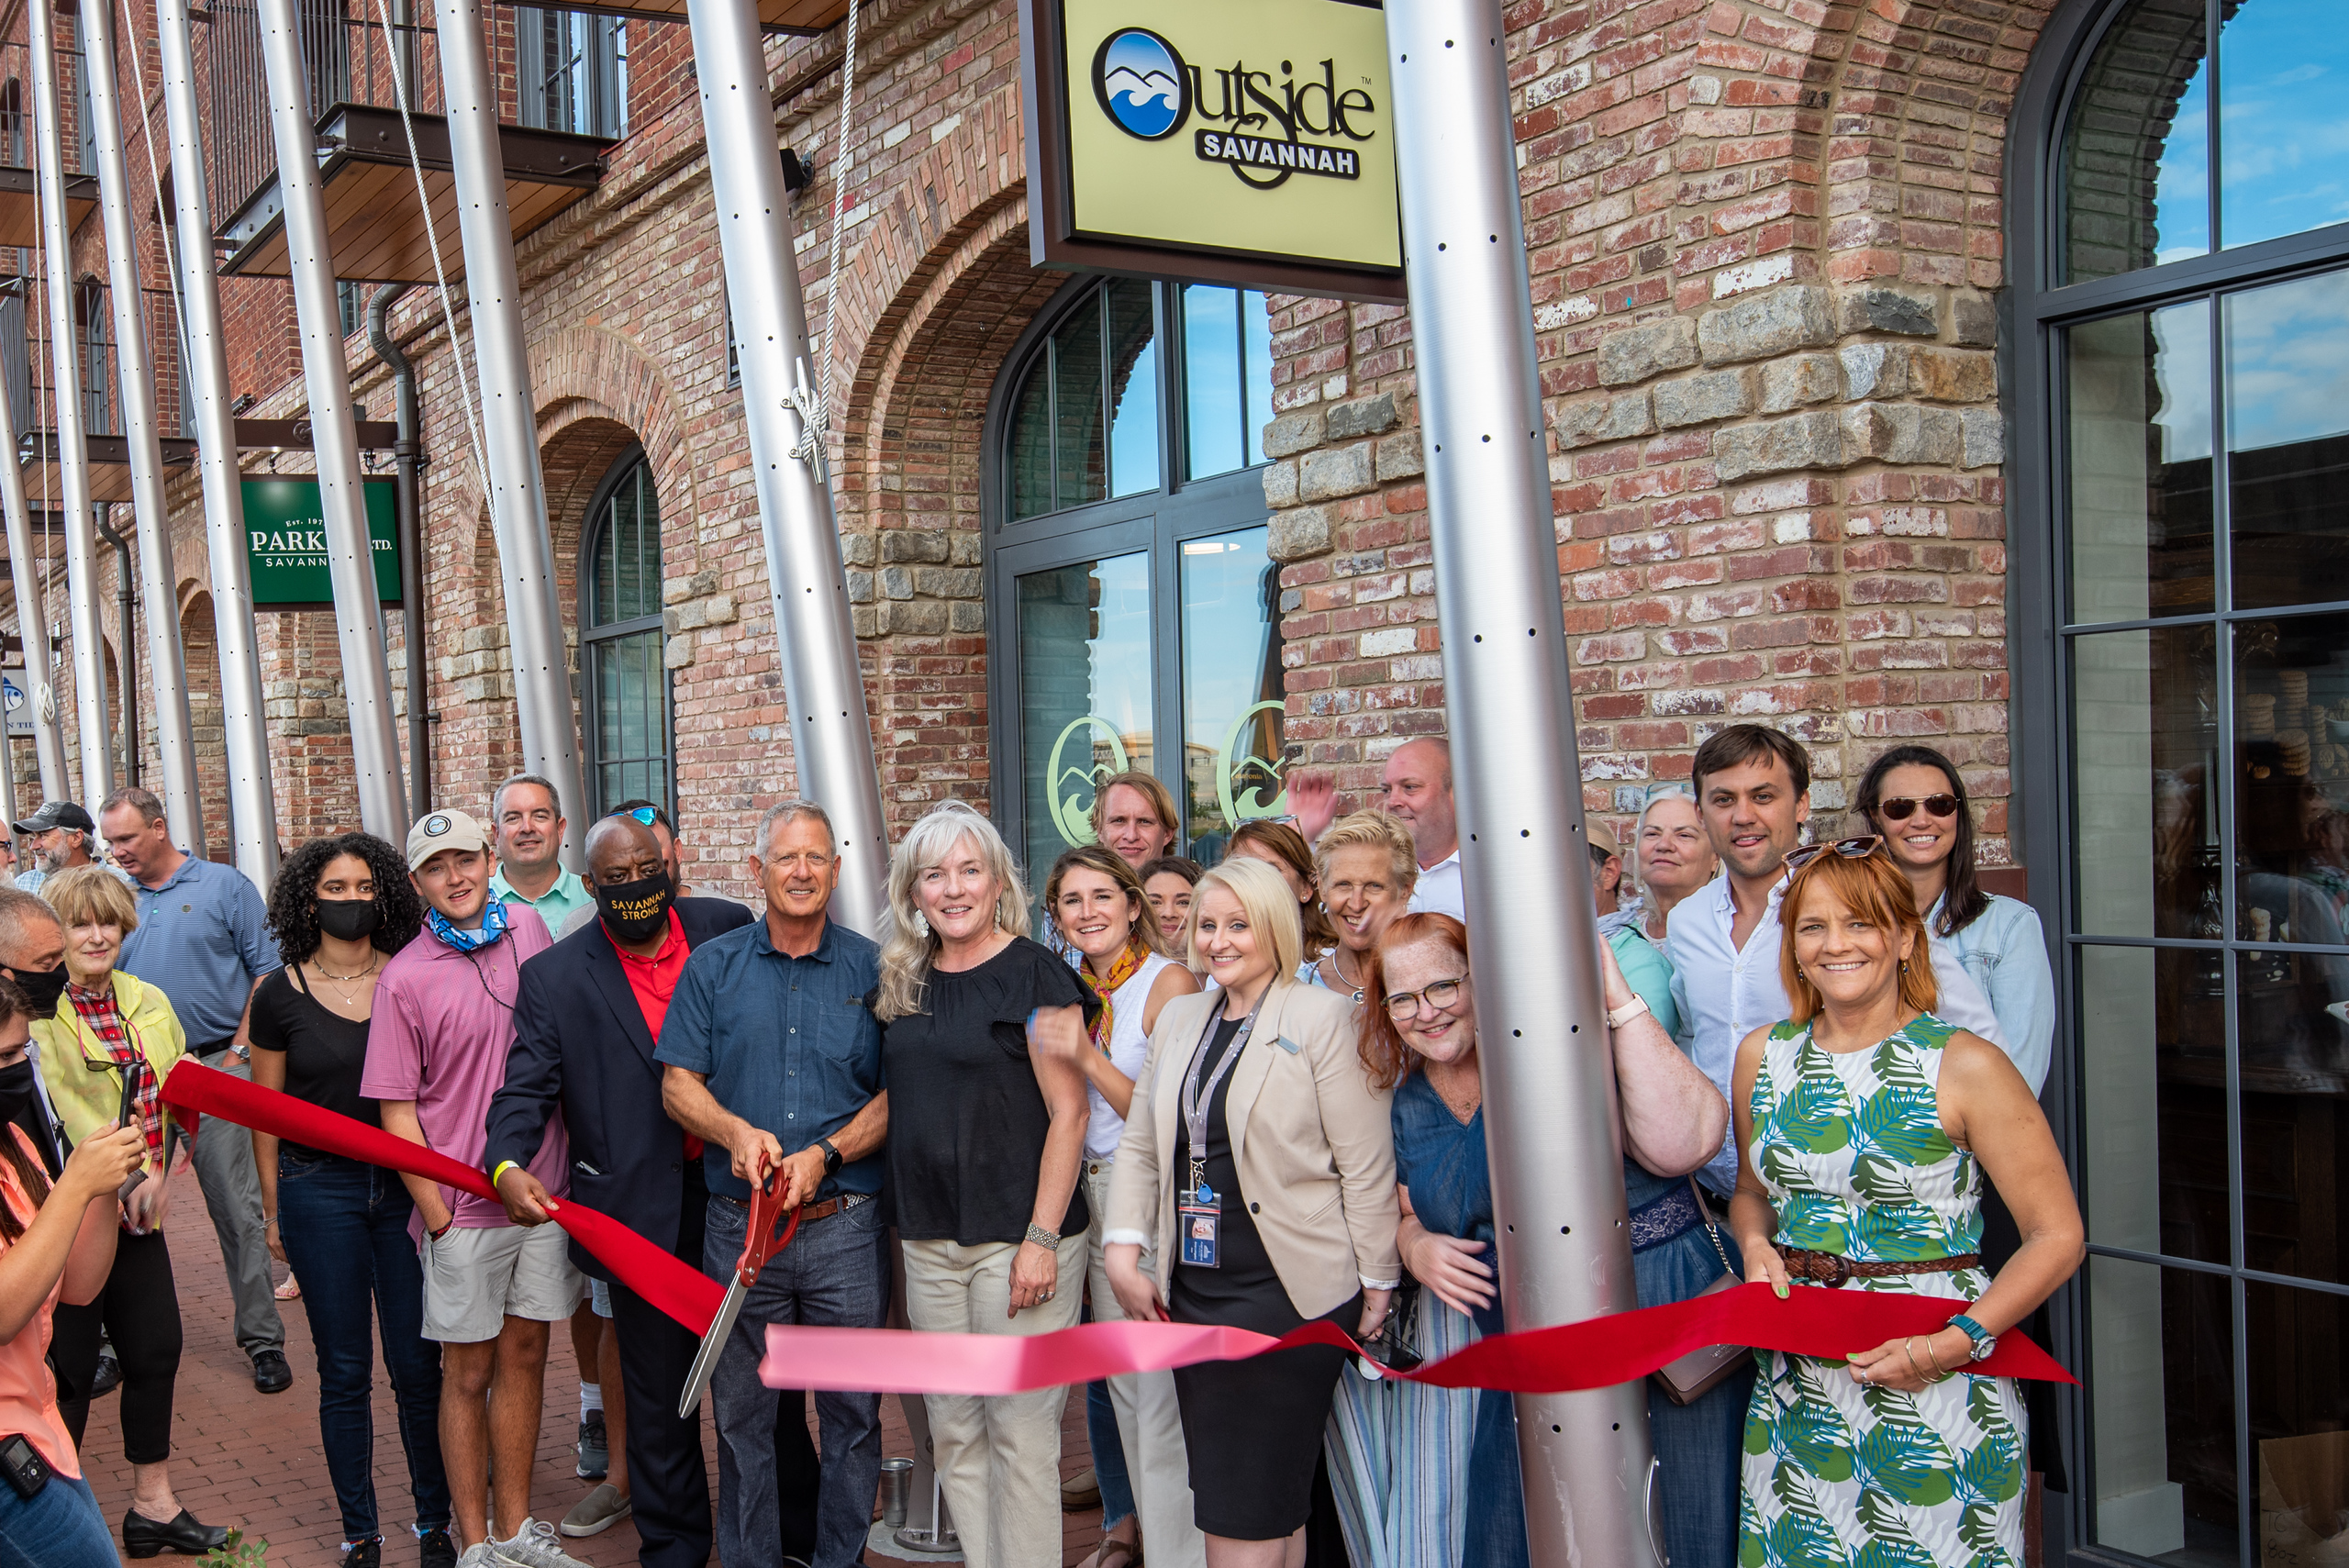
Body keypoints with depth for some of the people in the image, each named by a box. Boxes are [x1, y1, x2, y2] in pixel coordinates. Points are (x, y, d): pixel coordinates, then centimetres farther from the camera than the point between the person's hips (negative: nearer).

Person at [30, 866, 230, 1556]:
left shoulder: (148, 1002, 10)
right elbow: (59, 1107, -24)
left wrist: (162, 1176, -4)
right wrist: (131, 1174, -28)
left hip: (138, 1215, 7)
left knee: (156, 1349, 12)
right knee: (69, 1369, 2)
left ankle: (153, 1504, 27)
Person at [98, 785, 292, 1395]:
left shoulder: (225, 886, 1)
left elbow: (267, 972, 0)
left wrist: (239, 1052, -7)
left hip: (215, 1066, -4)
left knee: (236, 1206, -3)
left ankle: (262, 1335, 4)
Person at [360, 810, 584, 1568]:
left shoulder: (531, 931, 3)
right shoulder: (404, 978, -7)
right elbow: (397, 1112, -6)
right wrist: (438, 1215, -10)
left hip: (545, 1191, 3)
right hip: (464, 1207, -3)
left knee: (524, 1354, 13)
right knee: (469, 1372, 7)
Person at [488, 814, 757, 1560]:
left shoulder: (729, 930, 2)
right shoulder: (555, 976, -1)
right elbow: (526, 1087, -6)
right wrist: (508, 1164, -25)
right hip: (644, 1211, -1)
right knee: (657, 1389, 10)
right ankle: (673, 1544, 26)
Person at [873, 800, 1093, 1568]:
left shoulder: (1032, 973, -8)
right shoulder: (907, 982, 11)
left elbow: (1069, 1113, -11)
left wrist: (1043, 1238, -16)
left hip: (1016, 1235, -6)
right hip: (929, 1238, 6)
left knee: (1019, 1431, 0)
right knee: (953, 1429, 12)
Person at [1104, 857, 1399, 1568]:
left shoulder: (1322, 1017, -6)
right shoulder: (1179, 1018, 13)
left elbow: (1367, 1165, -7)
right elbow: (1139, 1146, 15)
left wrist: (1377, 1283, -7)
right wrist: (1123, 1250, 4)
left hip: (1286, 1290, -6)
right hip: (1193, 1290, 6)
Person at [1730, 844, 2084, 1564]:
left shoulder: (1963, 1064, -11)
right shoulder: (1763, 1055, 4)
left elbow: (2058, 1236, -10)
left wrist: (1955, 1344, -20)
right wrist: (1757, 1248, -2)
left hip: (1937, 1395, -4)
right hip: (1798, 1388, 4)